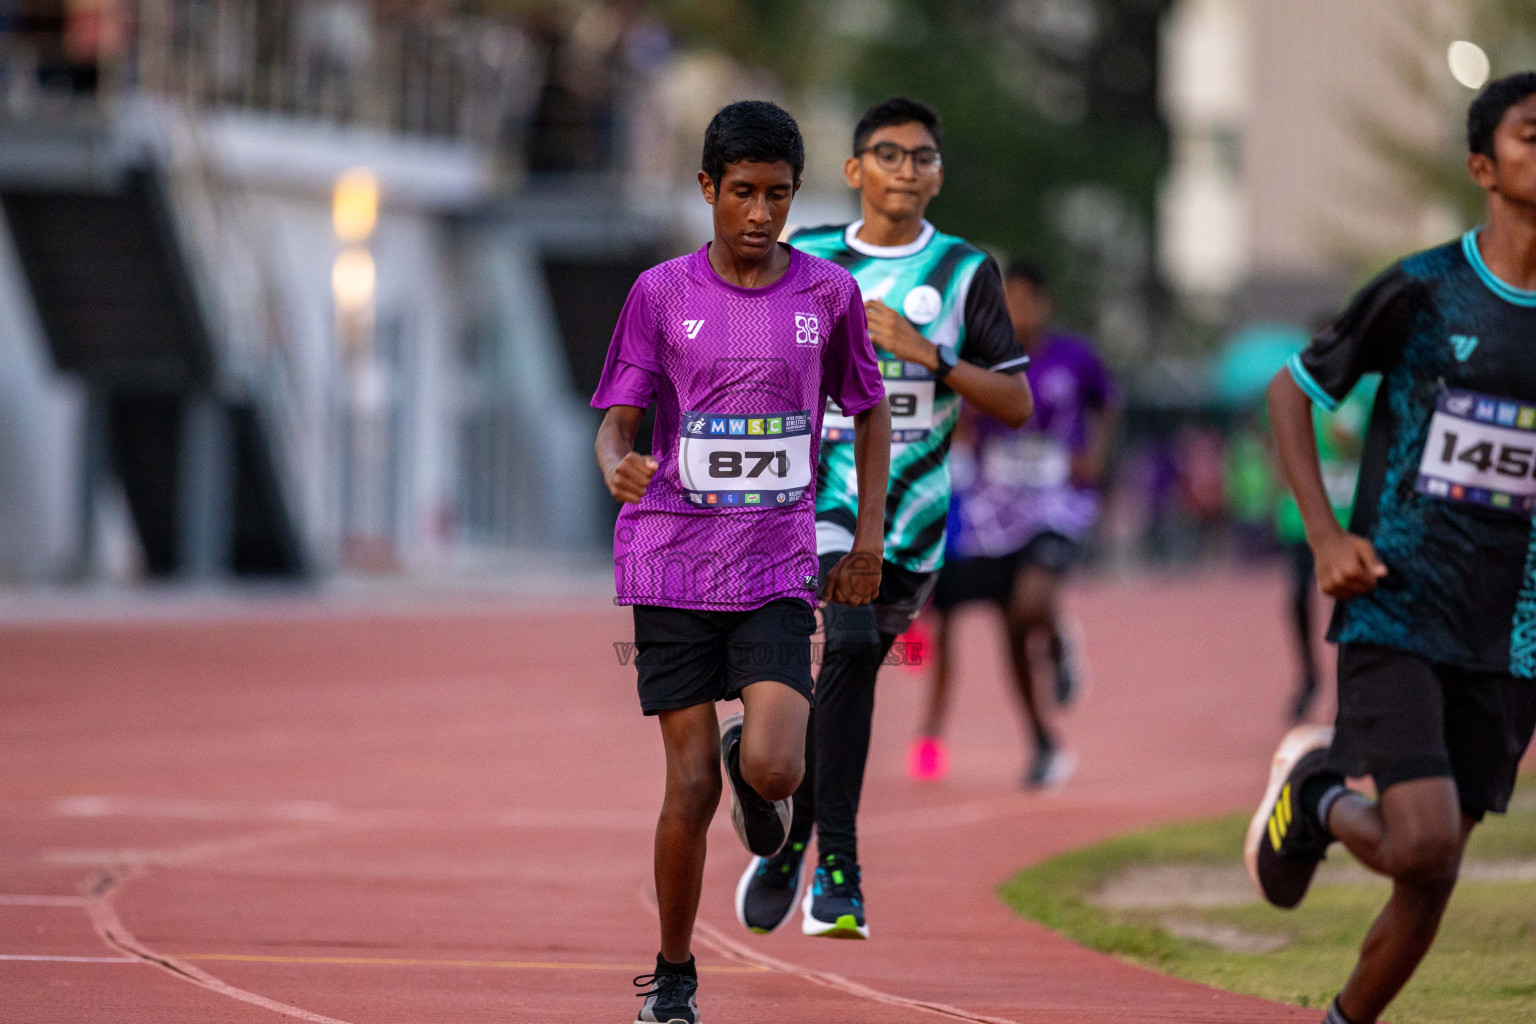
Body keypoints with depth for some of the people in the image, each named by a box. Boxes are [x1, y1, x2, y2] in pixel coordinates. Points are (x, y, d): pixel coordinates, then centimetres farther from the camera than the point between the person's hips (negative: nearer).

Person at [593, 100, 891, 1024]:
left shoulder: (830, 294, 3)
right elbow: (618, 419, 1)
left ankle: (753, 768, 21)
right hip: (672, 562, 0)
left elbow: (870, 410, 16)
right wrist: (618, 467, -22)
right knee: (692, 785, -3)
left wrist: (869, 536, 8)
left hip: (778, 568, 0)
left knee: (770, 769, -18)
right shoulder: (662, 295, 0)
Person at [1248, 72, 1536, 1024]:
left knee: (1432, 878, 6)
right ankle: (1313, 794, 14)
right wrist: (1325, 534, -5)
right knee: (1423, 844, -18)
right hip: (1396, 615, -4)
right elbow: (1293, 389, 7)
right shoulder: (1422, 292, -5)